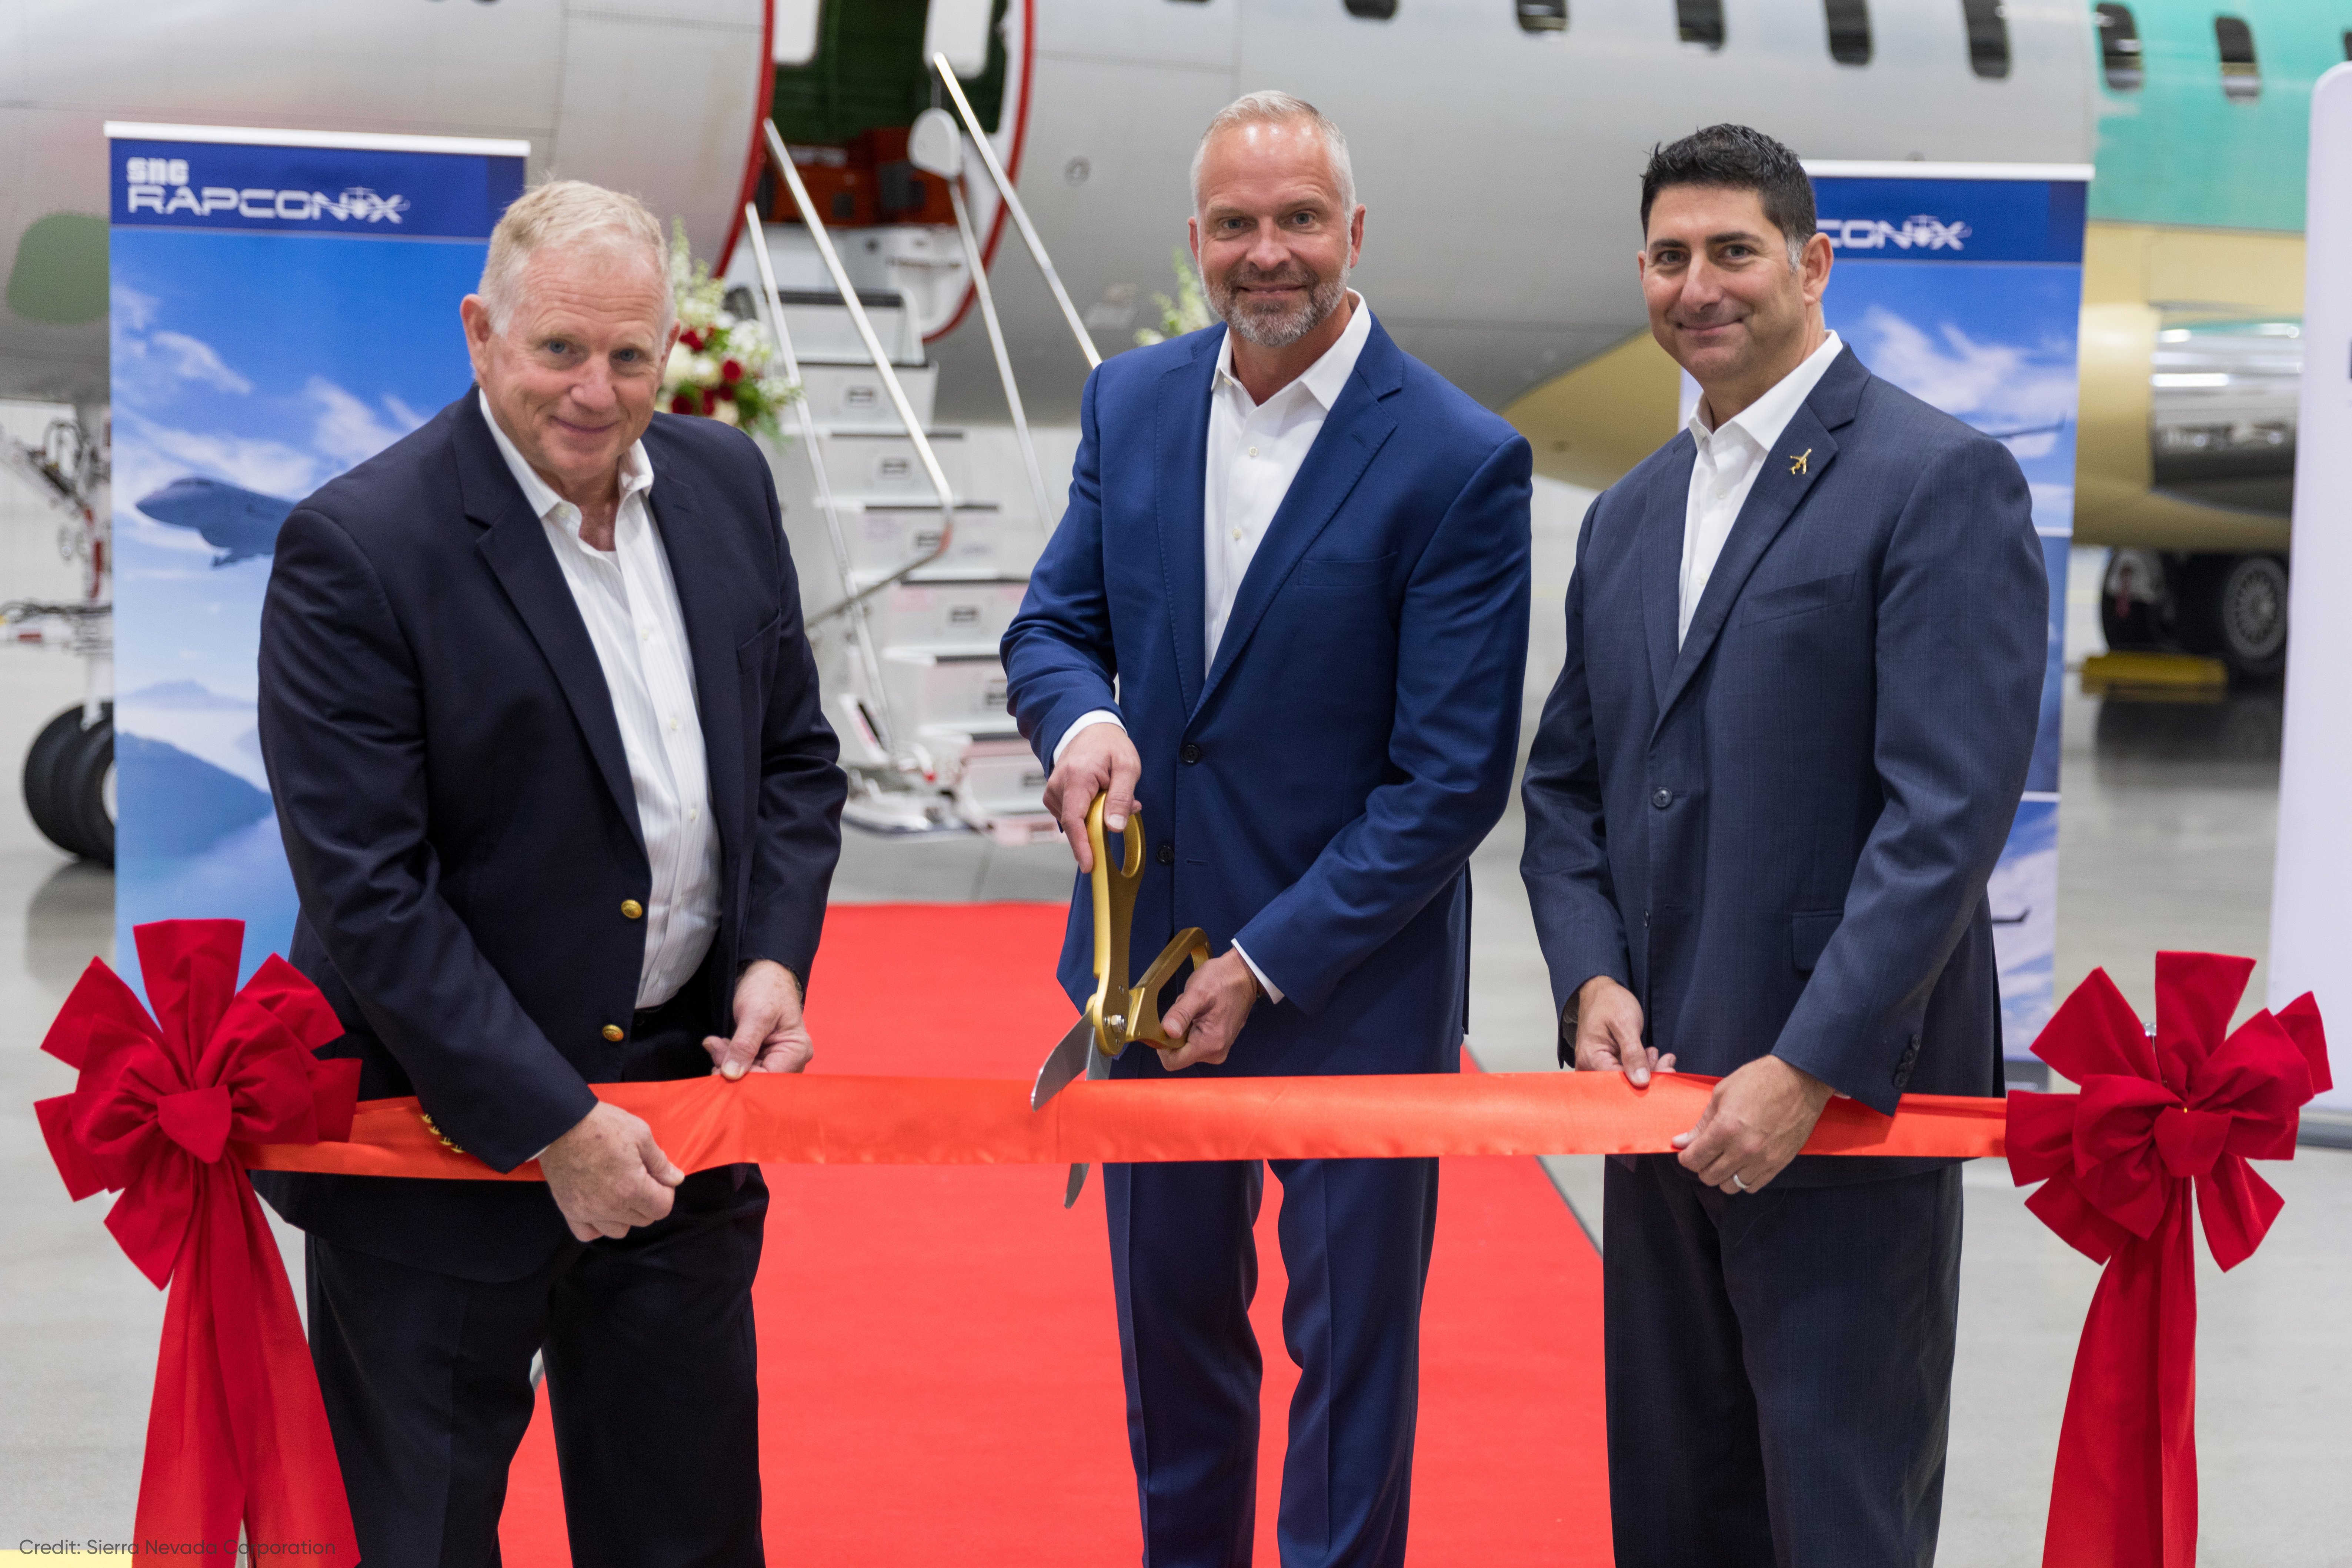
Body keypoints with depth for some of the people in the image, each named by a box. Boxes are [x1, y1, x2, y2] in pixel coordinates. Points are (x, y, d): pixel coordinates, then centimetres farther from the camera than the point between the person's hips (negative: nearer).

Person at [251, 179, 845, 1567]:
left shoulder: (725, 484, 3)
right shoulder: (358, 551, -18)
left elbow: (795, 752, 14)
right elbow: (368, 892, -20)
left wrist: (776, 958, -4)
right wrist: (551, 1126, -20)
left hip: (687, 1089, 6)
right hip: (446, 1136, -5)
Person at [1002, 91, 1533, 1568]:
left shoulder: (1460, 461, -16)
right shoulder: (1131, 402, 1)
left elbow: (1454, 775, -16)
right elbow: (1053, 624, 9)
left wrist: (1266, 966, -17)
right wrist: (1080, 718, -16)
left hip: (1352, 987, -5)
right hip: (1150, 949, 5)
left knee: (1348, 1352, 9)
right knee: (1170, 1329, 19)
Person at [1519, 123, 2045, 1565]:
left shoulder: (1939, 480, -9)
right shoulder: (1629, 516, 16)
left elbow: (1951, 810, -17)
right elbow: (1567, 781, 18)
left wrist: (1807, 1072, -20)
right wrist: (1592, 978, -1)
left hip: (1853, 1106, -7)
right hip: (1665, 1092, 7)